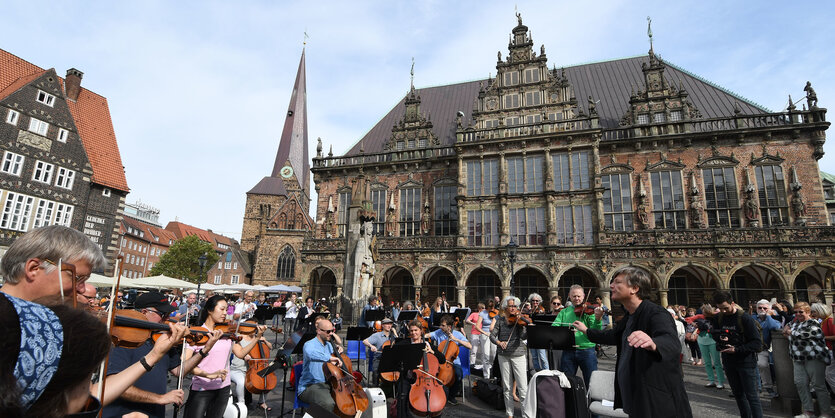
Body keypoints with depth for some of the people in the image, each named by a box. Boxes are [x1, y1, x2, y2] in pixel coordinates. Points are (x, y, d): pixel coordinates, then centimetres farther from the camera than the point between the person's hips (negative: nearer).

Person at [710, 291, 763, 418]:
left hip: (746, 361, -5)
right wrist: (719, 337, -8)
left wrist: (737, 350, -22)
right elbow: (714, 333, 15)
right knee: (738, 394, 15)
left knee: (751, 396, -2)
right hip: (729, 362, 5)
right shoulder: (718, 318, 2)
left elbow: (757, 342, -14)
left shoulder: (745, 318, -14)